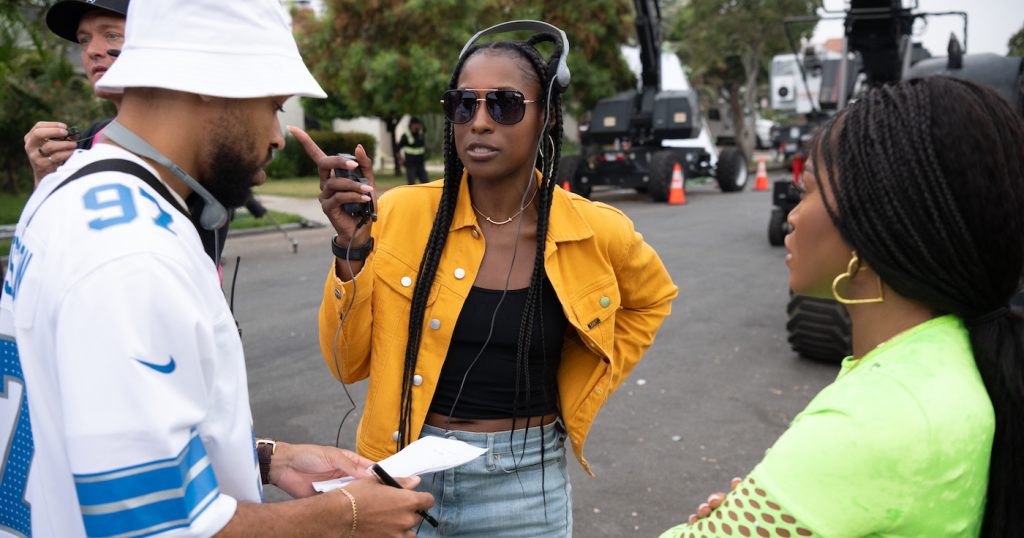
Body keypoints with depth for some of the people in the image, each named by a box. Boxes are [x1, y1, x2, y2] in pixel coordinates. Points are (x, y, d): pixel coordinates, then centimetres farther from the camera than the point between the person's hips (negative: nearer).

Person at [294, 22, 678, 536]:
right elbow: (348, 362, -6)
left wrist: (579, 393, 5)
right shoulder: (402, 213, -10)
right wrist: (352, 246, -19)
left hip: (525, 483, 0)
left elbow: (652, 299, 14)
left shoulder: (595, 231, -8)